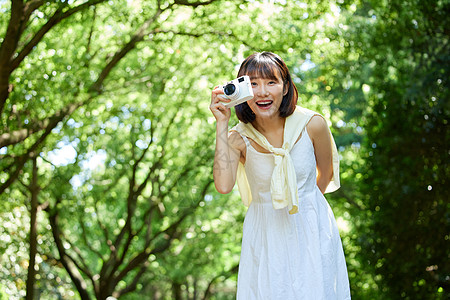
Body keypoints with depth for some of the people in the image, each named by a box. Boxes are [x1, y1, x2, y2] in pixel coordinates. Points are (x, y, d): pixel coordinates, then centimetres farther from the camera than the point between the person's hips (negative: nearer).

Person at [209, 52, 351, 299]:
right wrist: (222, 124, -25)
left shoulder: (312, 124, -12)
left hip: (312, 229, 0)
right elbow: (224, 185, -30)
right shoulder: (238, 138, -11)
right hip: (265, 235, 0)